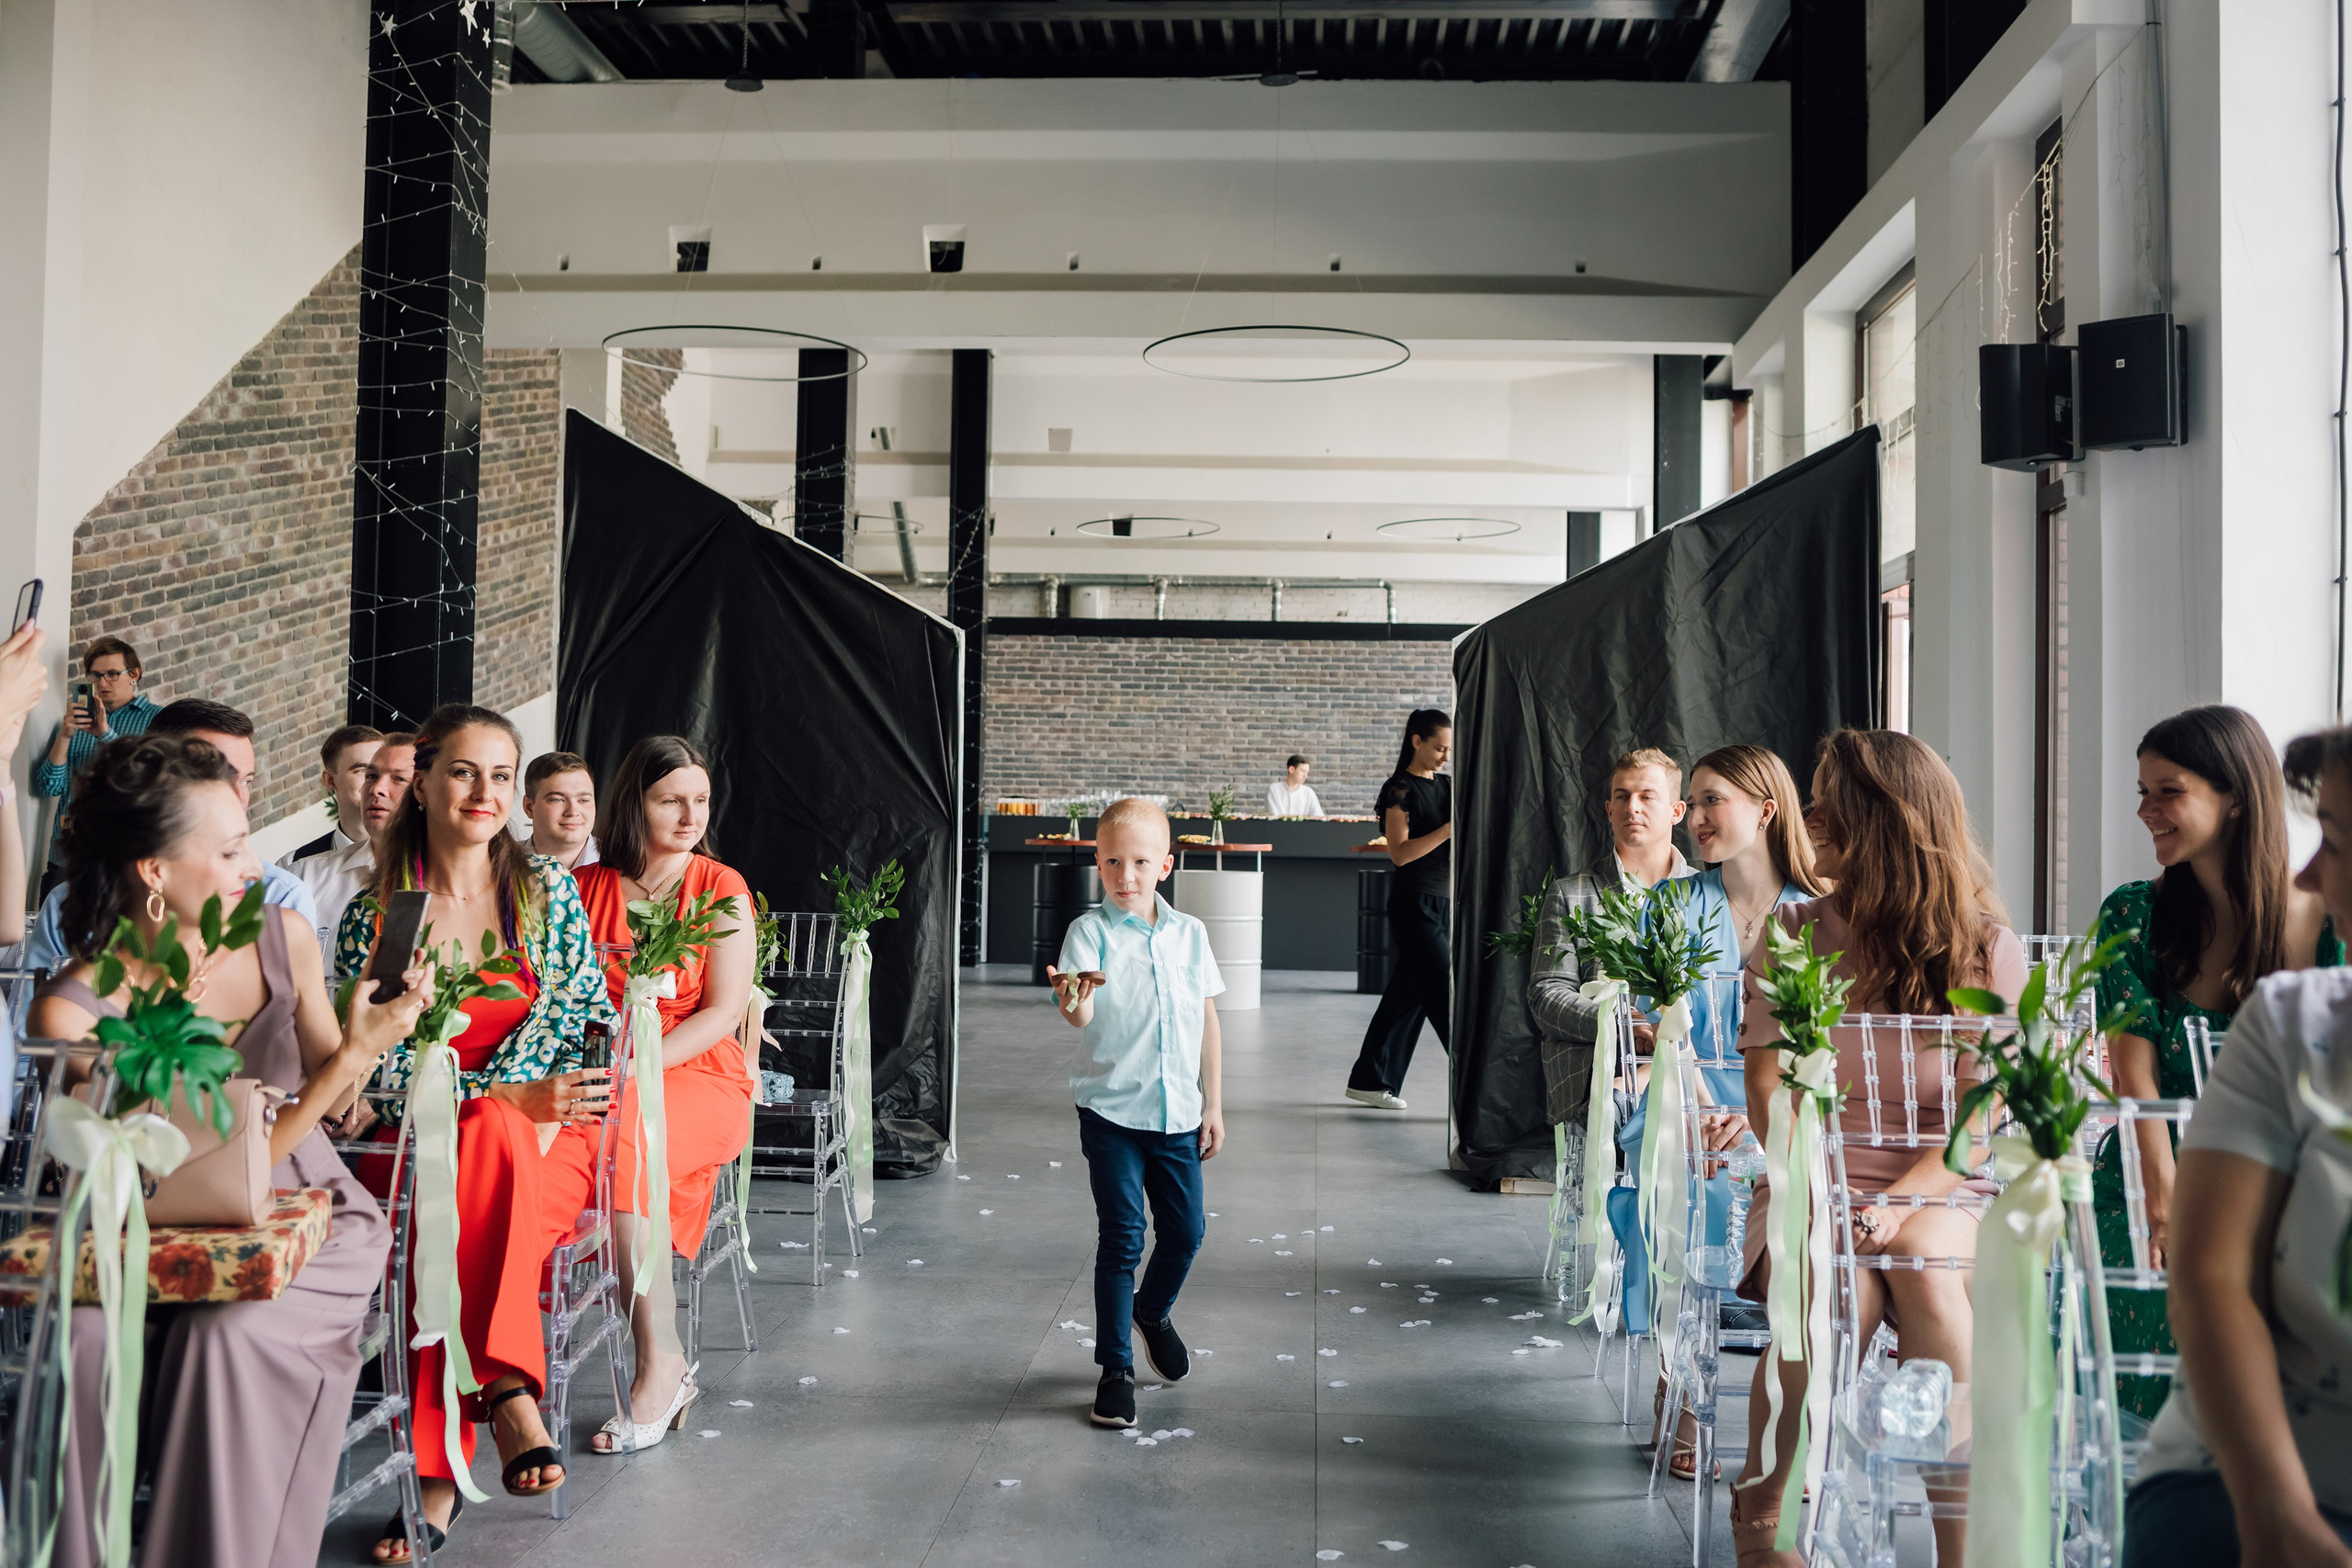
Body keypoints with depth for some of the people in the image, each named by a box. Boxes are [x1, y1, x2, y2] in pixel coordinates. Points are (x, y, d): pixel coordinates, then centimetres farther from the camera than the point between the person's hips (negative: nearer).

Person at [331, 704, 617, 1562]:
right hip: (423, 1145, -1)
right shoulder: (375, 914, 1)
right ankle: (507, 1392, -35)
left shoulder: (547, 889, 7)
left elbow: (589, 1013, 9)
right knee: (489, 1135, -36)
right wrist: (510, 1100, -18)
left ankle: (443, 1467, -33)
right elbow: (379, 1069, -4)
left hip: (548, 1137, 1)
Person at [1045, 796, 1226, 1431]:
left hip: (1178, 1111, 4)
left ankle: (1154, 1311, 42)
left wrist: (1213, 1104, 9)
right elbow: (1080, 1015, -24)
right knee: (1122, 1237, -2)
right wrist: (1074, 998, -48)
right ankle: (1115, 1367, 12)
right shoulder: (1091, 932, -9)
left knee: (1186, 1230, 11)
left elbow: (1207, 1022, 10)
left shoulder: (1189, 934, 3)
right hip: (1112, 1110, -4)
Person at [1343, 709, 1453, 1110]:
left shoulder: (1447, 785, 14)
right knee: (1444, 995, -8)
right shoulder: (1400, 789, -7)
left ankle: (1371, 1080, 20)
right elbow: (1400, 853, -15)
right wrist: (1450, 828, -20)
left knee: (1408, 994, 11)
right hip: (1414, 903, -8)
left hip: (1445, 902, 8)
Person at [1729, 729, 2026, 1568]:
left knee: (1923, 1269, -35)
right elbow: (1769, 1094, 0)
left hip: (1941, 1191, 0)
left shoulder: (1984, 945, 2)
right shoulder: (1791, 936, 6)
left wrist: (1900, 1205, -20)